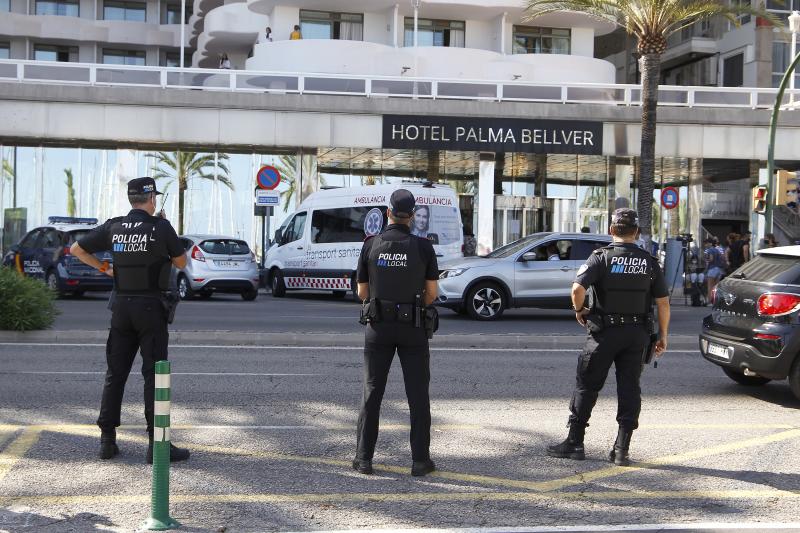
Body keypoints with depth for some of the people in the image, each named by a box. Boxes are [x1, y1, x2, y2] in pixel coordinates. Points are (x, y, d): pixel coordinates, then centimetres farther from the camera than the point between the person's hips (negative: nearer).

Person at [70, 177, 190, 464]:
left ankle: (107, 440, 13)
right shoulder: (161, 227, -9)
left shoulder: (113, 227, 3)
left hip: (121, 306, 5)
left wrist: (104, 268, 15)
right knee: (154, 375, -2)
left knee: (115, 373, 11)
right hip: (150, 306, -4)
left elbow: (76, 250, 11)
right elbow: (181, 262, 3)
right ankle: (157, 444, -3)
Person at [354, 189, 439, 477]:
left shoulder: (371, 245, -3)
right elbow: (431, 292, -3)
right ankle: (420, 459, 6)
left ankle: (364, 458, 9)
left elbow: (362, 292, 2)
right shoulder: (423, 247, -6)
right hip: (412, 328, -1)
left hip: (379, 326, 1)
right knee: (418, 394, 6)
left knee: (372, 392, 8)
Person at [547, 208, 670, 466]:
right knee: (629, 389, 8)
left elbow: (578, 288, -20)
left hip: (605, 332, -3)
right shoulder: (649, 262, 4)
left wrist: (579, 310, -1)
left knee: (587, 386, 7)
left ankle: (574, 443, 12)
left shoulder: (601, 257, -7)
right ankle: (622, 450, 6)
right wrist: (662, 336, 11)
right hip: (637, 333, 3)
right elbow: (663, 302, 3)